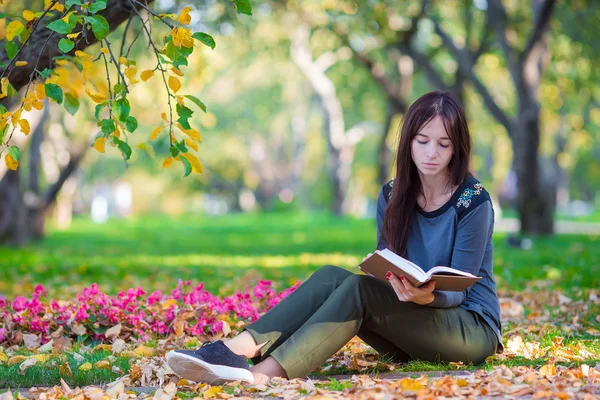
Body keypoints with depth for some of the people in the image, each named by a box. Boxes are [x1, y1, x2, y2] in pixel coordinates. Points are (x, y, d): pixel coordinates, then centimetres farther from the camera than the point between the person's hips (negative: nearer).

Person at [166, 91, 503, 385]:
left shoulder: (474, 202, -11)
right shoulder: (393, 196, 5)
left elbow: (457, 291, -14)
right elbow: (384, 272, 2)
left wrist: (427, 296, -36)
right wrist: (397, 284, -22)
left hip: (473, 328, -5)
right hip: (407, 338, 5)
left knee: (359, 287, -30)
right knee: (331, 277, -22)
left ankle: (264, 374, -49)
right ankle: (236, 351, -41)